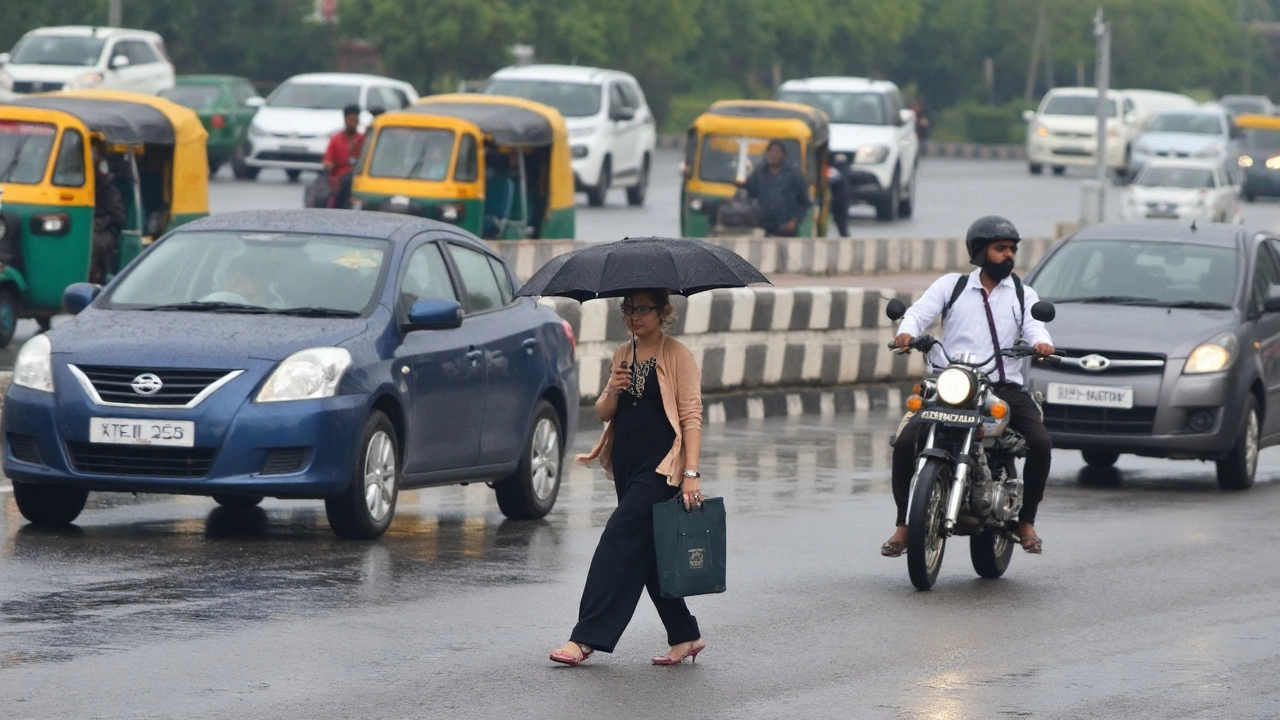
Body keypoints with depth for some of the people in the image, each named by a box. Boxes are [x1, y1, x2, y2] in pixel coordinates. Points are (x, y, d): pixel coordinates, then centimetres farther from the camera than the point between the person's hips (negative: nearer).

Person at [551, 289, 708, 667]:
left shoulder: (677, 356, -5)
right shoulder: (623, 356, 15)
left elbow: (691, 416, -10)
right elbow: (603, 413, 14)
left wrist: (691, 473, -18)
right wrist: (613, 391, -9)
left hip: (660, 466, -7)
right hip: (627, 466, 7)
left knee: (620, 541, -13)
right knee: (649, 553, 9)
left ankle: (586, 638, -15)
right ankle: (685, 636, 19)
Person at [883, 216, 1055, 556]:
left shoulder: (1022, 295, 18)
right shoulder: (951, 285, 15)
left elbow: (1034, 325, 0)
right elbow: (920, 312, 1)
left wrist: (1041, 342, -25)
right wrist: (907, 332, -23)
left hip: (1005, 386, 1)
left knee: (1040, 445, -22)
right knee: (905, 444, -19)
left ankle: (1026, 521, -1)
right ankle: (904, 523, -3)